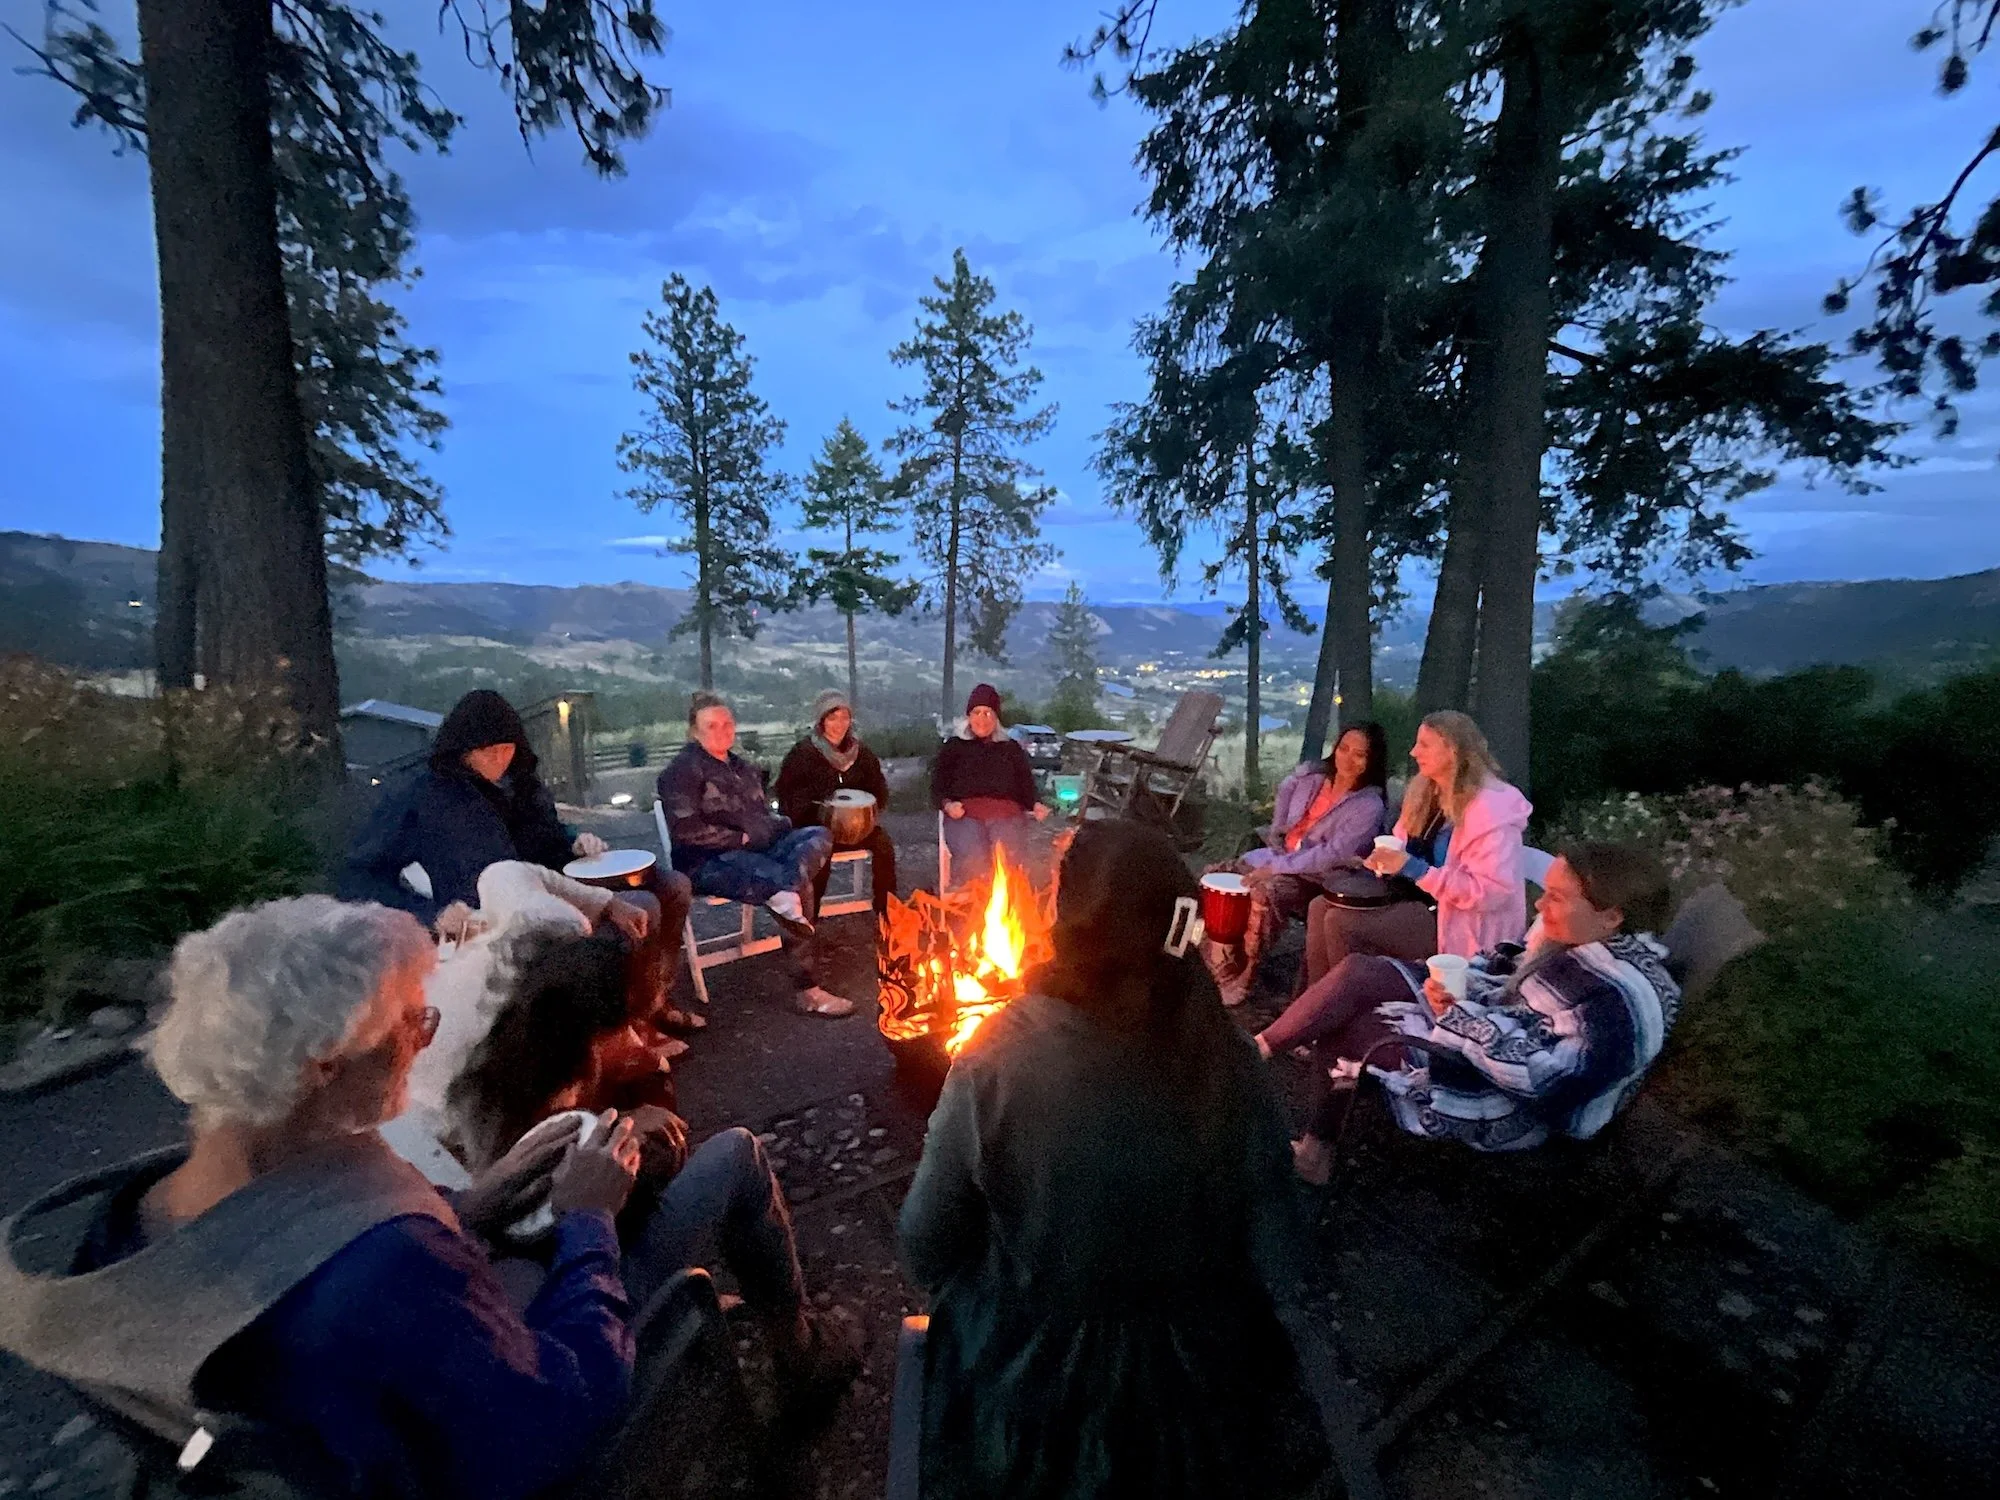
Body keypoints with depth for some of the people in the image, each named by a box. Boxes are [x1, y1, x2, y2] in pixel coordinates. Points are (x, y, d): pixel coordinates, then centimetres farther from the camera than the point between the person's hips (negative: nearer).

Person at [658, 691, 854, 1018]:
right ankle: (807, 990, -31)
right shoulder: (684, 769, -4)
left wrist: (777, 824, 2)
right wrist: (740, 838, -14)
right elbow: (686, 829, -16)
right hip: (710, 862, -8)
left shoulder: (741, 766, 22)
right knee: (798, 886, -32)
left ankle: (786, 894, -48)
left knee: (819, 836, -22)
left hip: (757, 848, 8)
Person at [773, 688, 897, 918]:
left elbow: (878, 788, 14)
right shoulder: (803, 753, -5)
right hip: (813, 825, -3)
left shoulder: (860, 752, 6)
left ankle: (886, 911, -10)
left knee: (883, 842, -22)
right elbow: (787, 796, -7)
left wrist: (870, 813, -5)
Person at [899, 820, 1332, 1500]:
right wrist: (1183, 1286, 8)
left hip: (1028, 1379, -1)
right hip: (1195, 1382, 2)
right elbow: (1275, 1269, -12)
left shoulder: (996, 1059, -28)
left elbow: (927, 1248, -14)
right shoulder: (1226, 1061, -23)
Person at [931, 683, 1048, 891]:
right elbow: (937, 787, 17)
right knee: (972, 858, -33)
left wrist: (1037, 804, -1)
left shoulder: (1012, 748, 26)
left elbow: (1027, 785, 21)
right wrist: (947, 804, -5)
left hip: (1006, 813, 1)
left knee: (1012, 858, -31)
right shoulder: (954, 746, 22)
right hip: (964, 814, -1)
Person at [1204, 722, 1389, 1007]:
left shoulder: (1370, 806, -16)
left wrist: (1277, 867, -28)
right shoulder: (1312, 774, 2)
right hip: (1278, 856, 7)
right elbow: (1285, 790, 24)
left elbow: (1333, 855, -24)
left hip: (1317, 879, -7)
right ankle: (1221, 972, -4)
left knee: (1263, 893, -35)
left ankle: (1240, 982, -19)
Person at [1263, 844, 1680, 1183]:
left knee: (1341, 1026, -13)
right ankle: (1260, 1049, 2)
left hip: (1506, 1110, -8)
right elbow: (1504, 969, 11)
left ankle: (1256, 1050, 14)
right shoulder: (1581, 938, -1)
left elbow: (1540, 1073, -32)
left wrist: (1459, 1015, -26)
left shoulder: (1623, 1002, -28)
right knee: (1360, 971, -8)